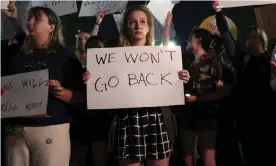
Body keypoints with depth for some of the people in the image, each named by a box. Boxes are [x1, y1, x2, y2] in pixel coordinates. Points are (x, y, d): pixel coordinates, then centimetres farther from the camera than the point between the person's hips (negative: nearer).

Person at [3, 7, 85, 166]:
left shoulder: (65, 55, 2)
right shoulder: (19, 57, 16)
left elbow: (82, 96, -2)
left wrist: (61, 93, -20)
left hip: (52, 128, -4)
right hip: (16, 128, 4)